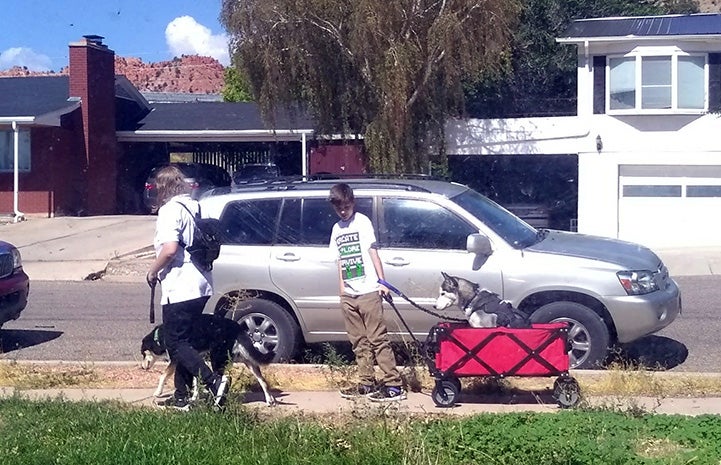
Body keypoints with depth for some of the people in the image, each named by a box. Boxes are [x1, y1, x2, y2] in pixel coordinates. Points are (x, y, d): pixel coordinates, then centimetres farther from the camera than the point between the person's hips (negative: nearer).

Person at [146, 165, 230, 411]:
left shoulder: (170, 210, -13)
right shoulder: (195, 207, 13)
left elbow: (170, 249, -23)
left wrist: (153, 271, -8)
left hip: (179, 289, -9)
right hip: (200, 287, 9)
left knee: (177, 344, -3)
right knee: (183, 341, 16)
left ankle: (213, 381, -19)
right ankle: (181, 397, 21)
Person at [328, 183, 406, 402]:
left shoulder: (362, 222, 0)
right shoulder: (337, 229, 15)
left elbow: (373, 253, -4)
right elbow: (340, 260, 17)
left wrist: (382, 281, -10)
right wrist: (342, 289, 12)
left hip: (368, 292, -6)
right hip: (348, 295, 6)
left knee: (378, 339, -9)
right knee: (359, 342, 9)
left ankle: (394, 385, -9)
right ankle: (367, 383, 16)